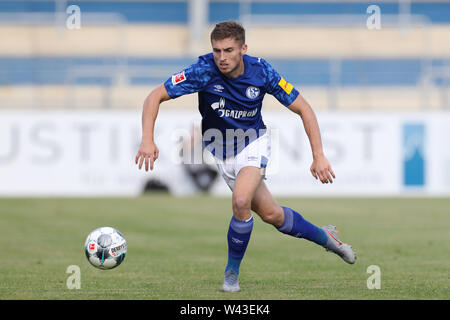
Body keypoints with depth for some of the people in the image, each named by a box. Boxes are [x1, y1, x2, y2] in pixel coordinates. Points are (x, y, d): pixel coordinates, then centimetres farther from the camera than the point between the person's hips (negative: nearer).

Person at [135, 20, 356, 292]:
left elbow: (303, 109, -11)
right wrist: (148, 140, -36)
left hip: (254, 141, -1)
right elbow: (155, 97, -22)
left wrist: (319, 155, -18)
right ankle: (324, 237, 34)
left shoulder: (260, 71, -21)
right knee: (271, 214, 6)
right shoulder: (204, 70, -24)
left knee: (241, 200, -28)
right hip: (221, 151, 1)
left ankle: (232, 272, -6)